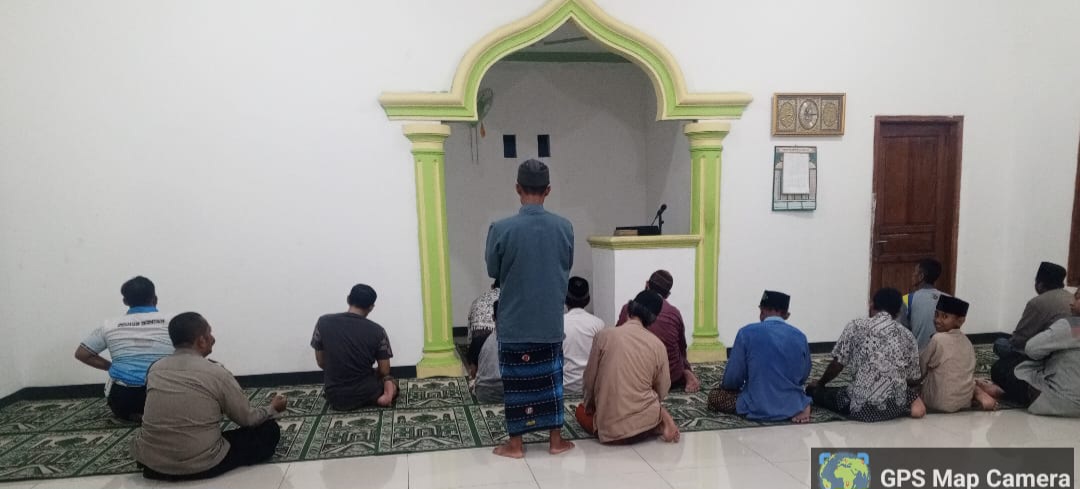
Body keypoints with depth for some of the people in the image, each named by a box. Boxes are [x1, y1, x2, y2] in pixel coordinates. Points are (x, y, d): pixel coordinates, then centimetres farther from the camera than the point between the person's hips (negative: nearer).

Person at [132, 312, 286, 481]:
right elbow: (247, 419, -3)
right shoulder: (216, 372, -13)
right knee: (269, 430, 7)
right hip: (201, 465, -5)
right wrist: (273, 409, 17)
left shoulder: (155, 368, 1)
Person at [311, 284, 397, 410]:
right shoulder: (377, 331, -14)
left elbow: (321, 363, 0)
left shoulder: (323, 322, -10)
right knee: (391, 383, 28)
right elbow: (385, 371, -6)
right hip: (365, 394, -4)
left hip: (334, 397, 4)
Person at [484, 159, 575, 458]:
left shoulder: (501, 229, -14)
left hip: (514, 321, -2)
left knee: (516, 381, 10)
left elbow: (492, 271, 0)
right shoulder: (564, 227, -6)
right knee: (551, 377, 15)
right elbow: (567, 269, 7)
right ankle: (556, 439, 24)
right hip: (551, 320, 2)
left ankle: (515, 444, 20)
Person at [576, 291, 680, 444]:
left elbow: (590, 378, 0)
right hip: (645, 422, 4)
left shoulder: (604, 335, -7)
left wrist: (589, 404, 19)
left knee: (581, 410, 29)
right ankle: (662, 420, 3)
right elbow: (662, 391, 5)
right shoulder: (658, 345, -3)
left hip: (609, 429, -3)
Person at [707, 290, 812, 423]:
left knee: (714, 396, 14)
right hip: (793, 404, 7)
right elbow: (803, 377, 11)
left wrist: (726, 386, 16)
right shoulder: (800, 336, 0)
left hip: (758, 407, -6)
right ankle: (797, 406, 7)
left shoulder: (747, 332, -11)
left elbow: (733, 377, -8)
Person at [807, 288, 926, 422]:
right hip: (896, 406, 0)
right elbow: (914, 380, 16)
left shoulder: (856, 326, 3)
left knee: (813, 390, 25)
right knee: (913, 394, 35)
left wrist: (819, 384, 23)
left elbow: (837, 364, 4)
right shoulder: (907, 335, 11)